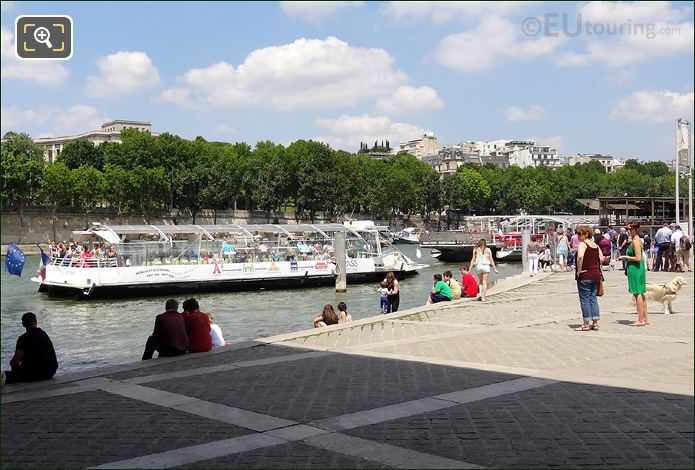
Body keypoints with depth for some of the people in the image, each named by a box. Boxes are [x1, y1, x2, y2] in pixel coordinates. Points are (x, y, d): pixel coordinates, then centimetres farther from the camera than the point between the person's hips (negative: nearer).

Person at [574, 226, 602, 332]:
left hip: (584, 276, -7)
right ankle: (595, 323, 14)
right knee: (593, 299, 13)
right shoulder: (595, 245, 12)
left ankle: (586, 324, 3)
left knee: (584, 300, 0)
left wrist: (579, 270, -20)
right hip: (596, 275, 7)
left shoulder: (582, 244, -12)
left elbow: (580, 256, -29)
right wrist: (596, 268, 15)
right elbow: (601, 258, 12)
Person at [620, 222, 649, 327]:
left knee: (637, 294, -6)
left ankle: (641, 320, -3)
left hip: (635, 268, -10)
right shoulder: (639, 240, 14)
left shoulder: (635, 241, -16)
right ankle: (645, 319, 19)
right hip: (640, 267, 10)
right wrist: (627, 257, 17)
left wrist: (625, 257, -13)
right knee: (641, 294, 14)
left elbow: (638, 258, -22)